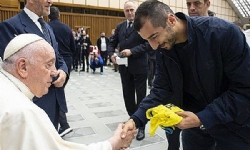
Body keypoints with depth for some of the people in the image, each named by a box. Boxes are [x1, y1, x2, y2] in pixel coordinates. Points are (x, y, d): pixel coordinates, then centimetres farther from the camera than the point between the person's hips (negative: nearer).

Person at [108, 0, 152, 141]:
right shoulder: (120, 27, 12)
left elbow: (148, 43, -15)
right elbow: (112, 42, 14)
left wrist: (132, 51, -21)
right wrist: (112, 53, -5)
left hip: (139, 67, -5)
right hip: (124, 67, 6)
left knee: (141, 96, 4)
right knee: (128, 96, 14)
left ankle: (141, 126, 16)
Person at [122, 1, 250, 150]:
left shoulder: (224, 33, -24)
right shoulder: (163, 50, -10)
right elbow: (161, 90, -8)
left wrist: (202, 118, -27)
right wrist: (136, 119, -22)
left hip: (234, 123, -3)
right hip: (194, 120, 4)